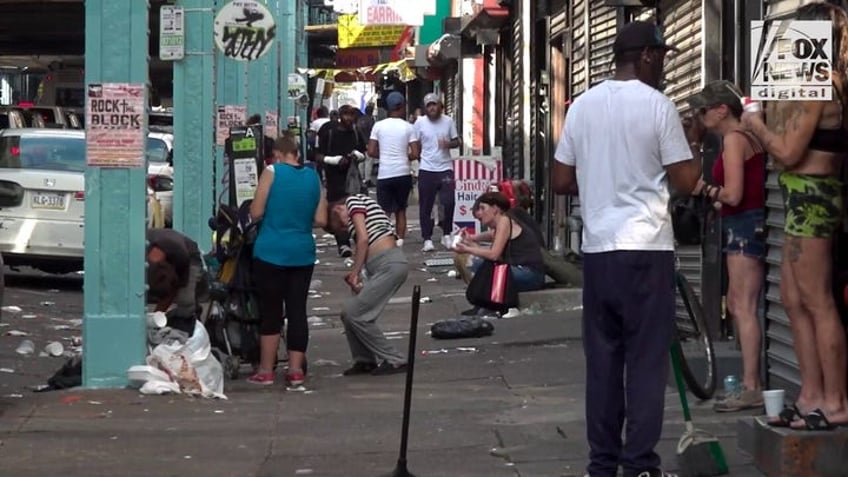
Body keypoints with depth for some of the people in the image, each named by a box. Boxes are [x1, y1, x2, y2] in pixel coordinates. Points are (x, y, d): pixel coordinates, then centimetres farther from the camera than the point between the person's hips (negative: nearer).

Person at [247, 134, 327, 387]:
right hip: (302, 254, 4)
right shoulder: (313, 176, 6)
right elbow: (320, 220, 5)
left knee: (271, 312, 3)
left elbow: (256, 213, -8)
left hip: (271, 252, -4)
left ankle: (266, 370, 9)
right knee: (297, 310, 8)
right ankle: (296, 370, 9)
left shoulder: (272, 172, -6)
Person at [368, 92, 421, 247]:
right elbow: (415, 154, -6)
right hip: (403, 174, 1)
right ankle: (400, 242, 10)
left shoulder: (378, 126, 0)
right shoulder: (408, 127, -2)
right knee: (401, 211, 14)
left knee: (384, 212, 1)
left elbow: (371, 151, -2)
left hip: (384, 175, 0)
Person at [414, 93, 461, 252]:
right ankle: (427, 240, 7)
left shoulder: (448, 121, 4)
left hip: (445, 168, 0)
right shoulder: (420, 122, 1)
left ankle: (446, 235, 10)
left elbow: (457, 142, 9)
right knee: (425, 206, 2)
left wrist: (449, 144, -11)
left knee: (448, 203, -7)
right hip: (426, 169, 0)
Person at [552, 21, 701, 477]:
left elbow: (561, 181, 10)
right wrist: (693, 146, 12)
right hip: (646, 248, -5)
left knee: (602, 359, 9)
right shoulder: (657, 105, -7)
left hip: (597, 248, 5)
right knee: (646, 360, -1)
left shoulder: (582, 105, 7)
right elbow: (686, 182, -6)